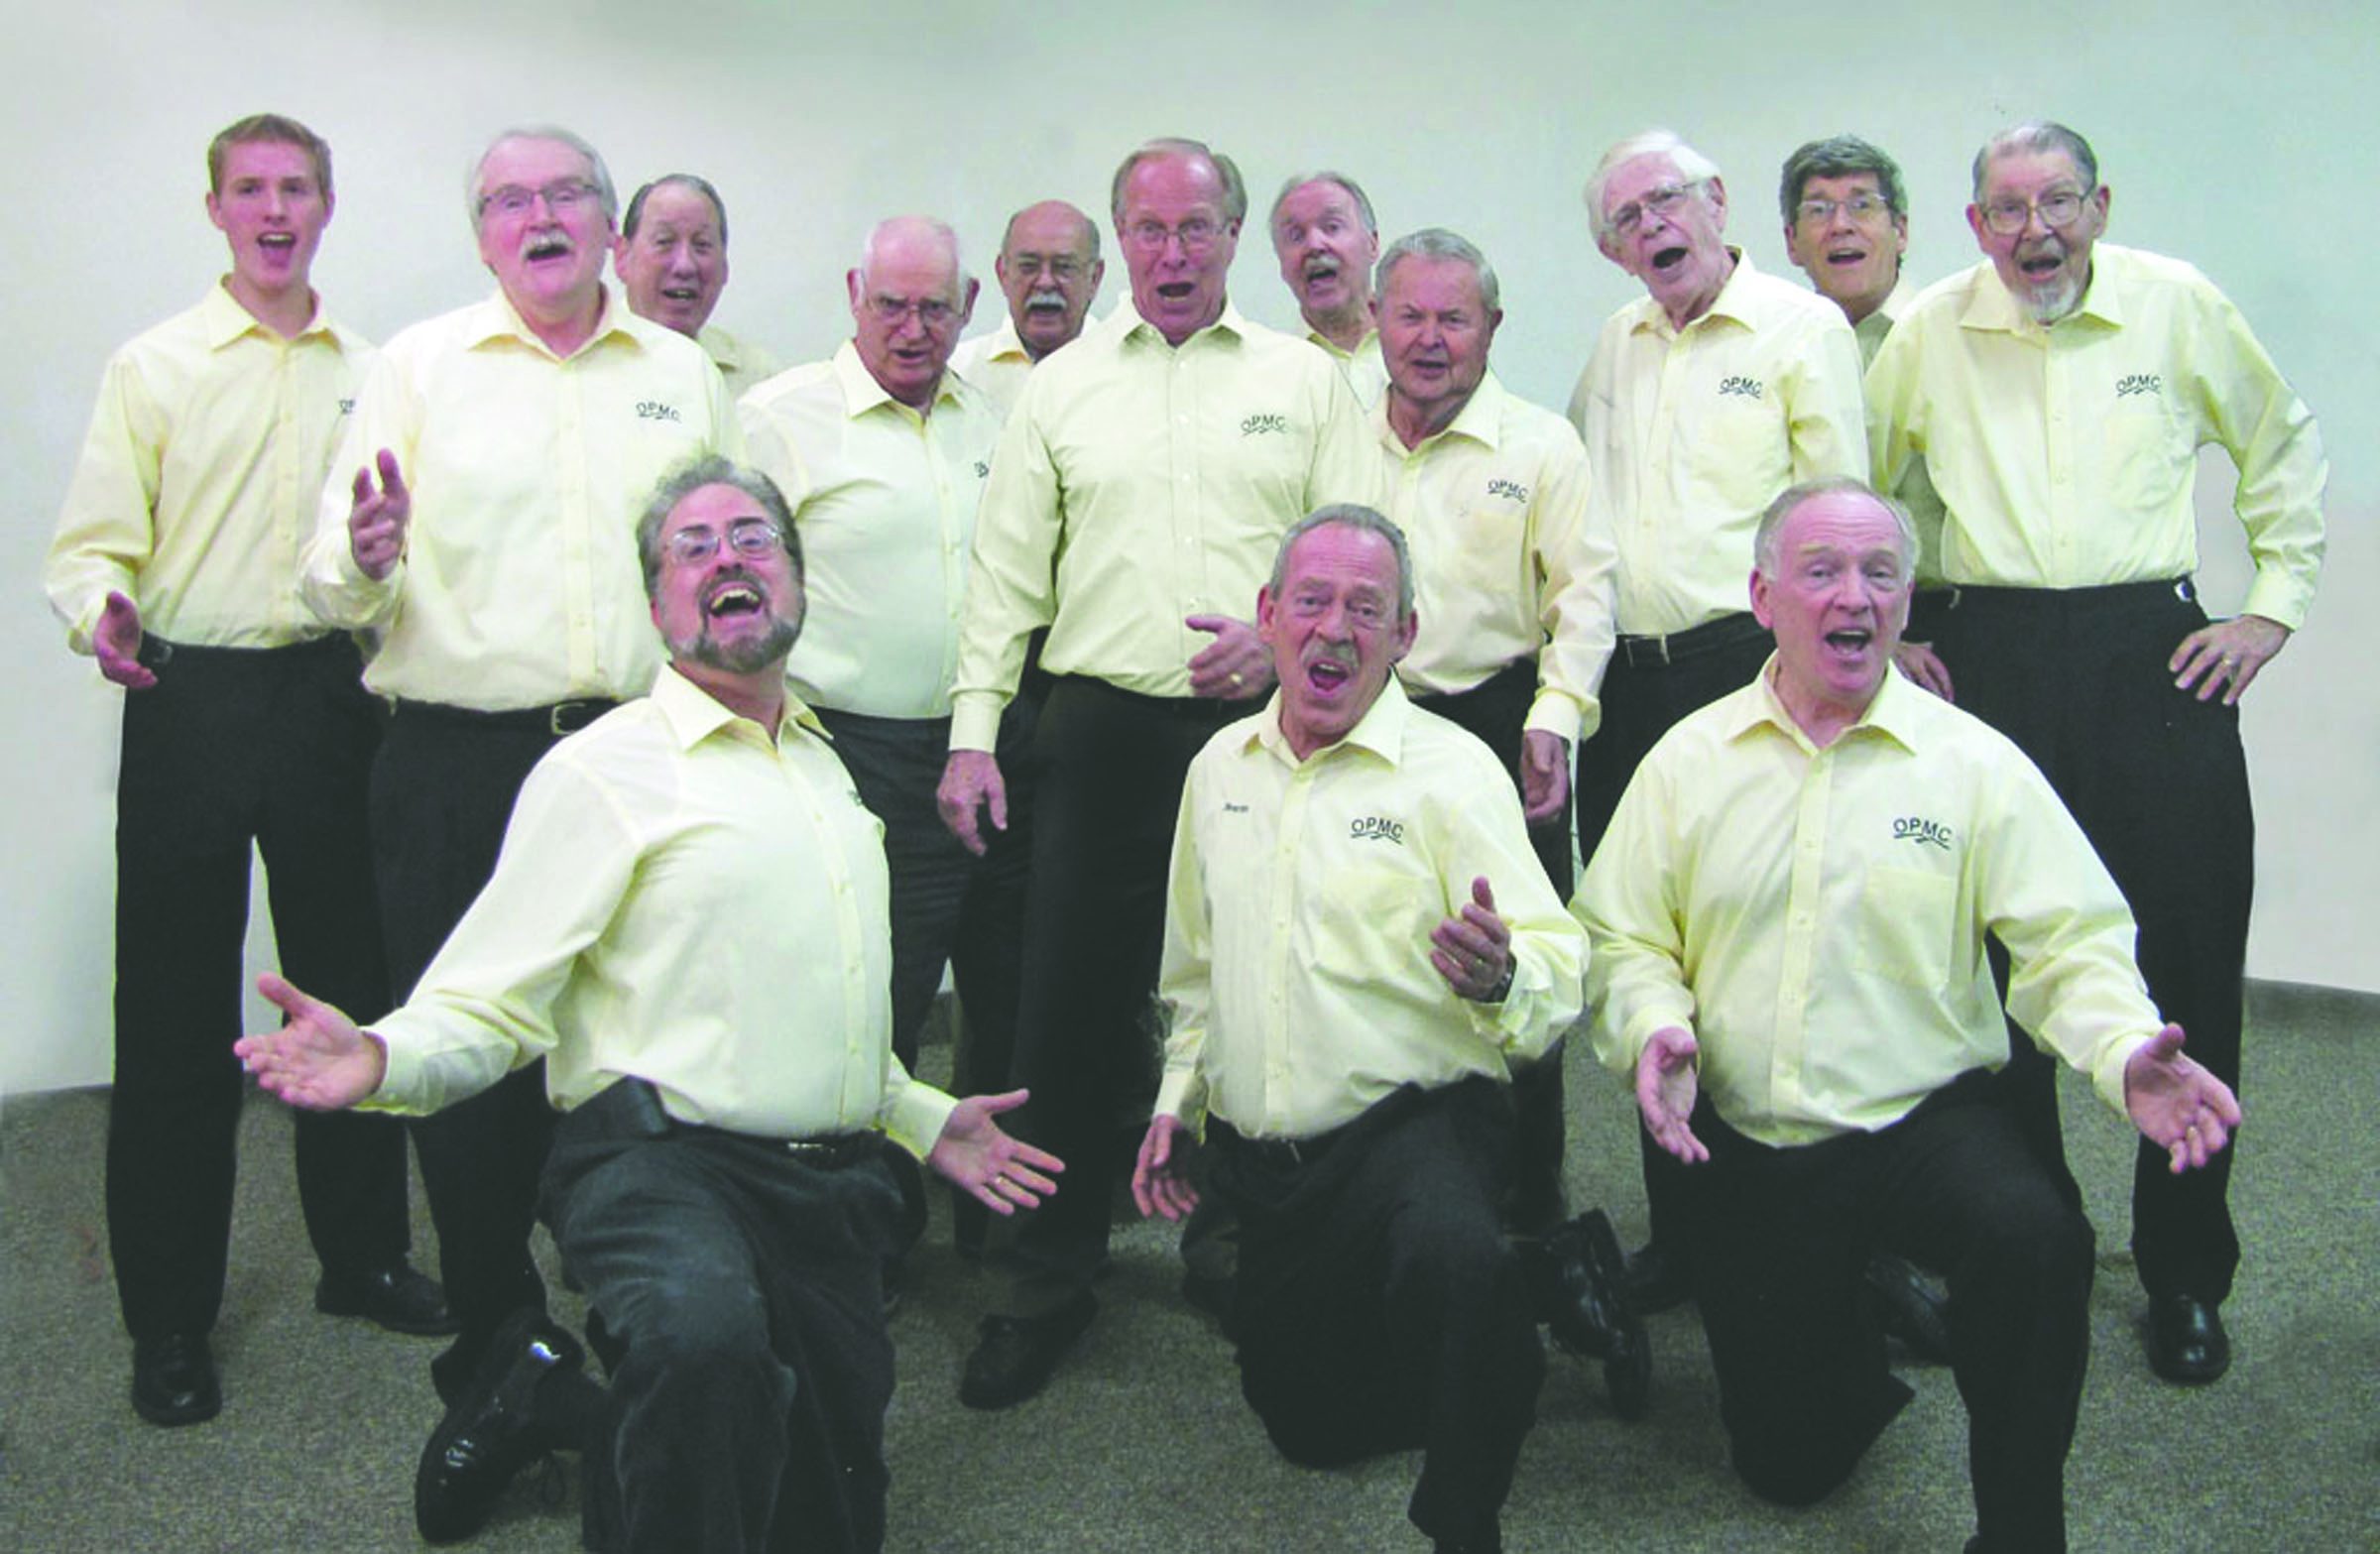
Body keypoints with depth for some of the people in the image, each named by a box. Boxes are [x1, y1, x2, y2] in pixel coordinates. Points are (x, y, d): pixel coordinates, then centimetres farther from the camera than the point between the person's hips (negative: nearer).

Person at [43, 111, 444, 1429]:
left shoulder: (369, 372, 11)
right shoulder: (153, 367, 2)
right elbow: (91, 540, -4)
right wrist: (101, 613, -24)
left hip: (331, 695, 3)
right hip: (192, 697, -3)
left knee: (351, 992, 11)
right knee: (176, 1014, 1)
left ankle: (361, 1257, 27)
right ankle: (169, 1316, 13)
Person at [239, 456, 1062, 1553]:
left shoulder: (827, 768, 19)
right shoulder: (603, 769, -4)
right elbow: (491, 1004, -11)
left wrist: (924, 1119, 27)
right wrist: (381, 1059, -31)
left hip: (832, 1191, 7)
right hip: (663, 1170, -7)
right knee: (704, 1336, -40)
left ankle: (561, 1404, 30)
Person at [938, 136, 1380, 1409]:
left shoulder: (1305, 381, 9)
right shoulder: (1060, 387, 11)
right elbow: (1006, 574, 8)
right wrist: (973, 729, -1)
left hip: (1259, 728, 0)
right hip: (1104, 730, 0)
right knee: (1071, 1005, 0)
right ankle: (1046, 1287, 12)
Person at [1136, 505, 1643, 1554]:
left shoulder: (1451, 770, -9)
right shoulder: (1220, 767, 8)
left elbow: (1561, 969, -16)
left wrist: (1500, 976, -37)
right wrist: (1179, 1095, 13)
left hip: (1415, 1125, -6)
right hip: (1260, 1158, 6)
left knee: (1449, 1257, -39)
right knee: (1309, 1425, 13)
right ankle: (1551, 1275, 28)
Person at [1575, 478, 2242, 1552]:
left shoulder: (1976, 762, 0)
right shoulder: (1689, 760, 4)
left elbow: (2071, 940, -6)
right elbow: (1622, 939, 3)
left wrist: (2123, 1050, -25)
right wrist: (1654, 1027, -18)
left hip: (1931, 1123, -1)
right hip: (1746, 1153, 2)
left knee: (2034, 1236, -36)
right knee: (1787, 1463, 4)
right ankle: (1854, 1331, 39)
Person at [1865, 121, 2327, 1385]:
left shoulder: (2177, 306, 4)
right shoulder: (1929, 332, 4)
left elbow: (2283, 446, 16)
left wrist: (2273, 606, 9)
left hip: (2153, 657, 0)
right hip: (1988, 656, 1)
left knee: (2187, 974, 0)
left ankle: (2185, 1277, 16)